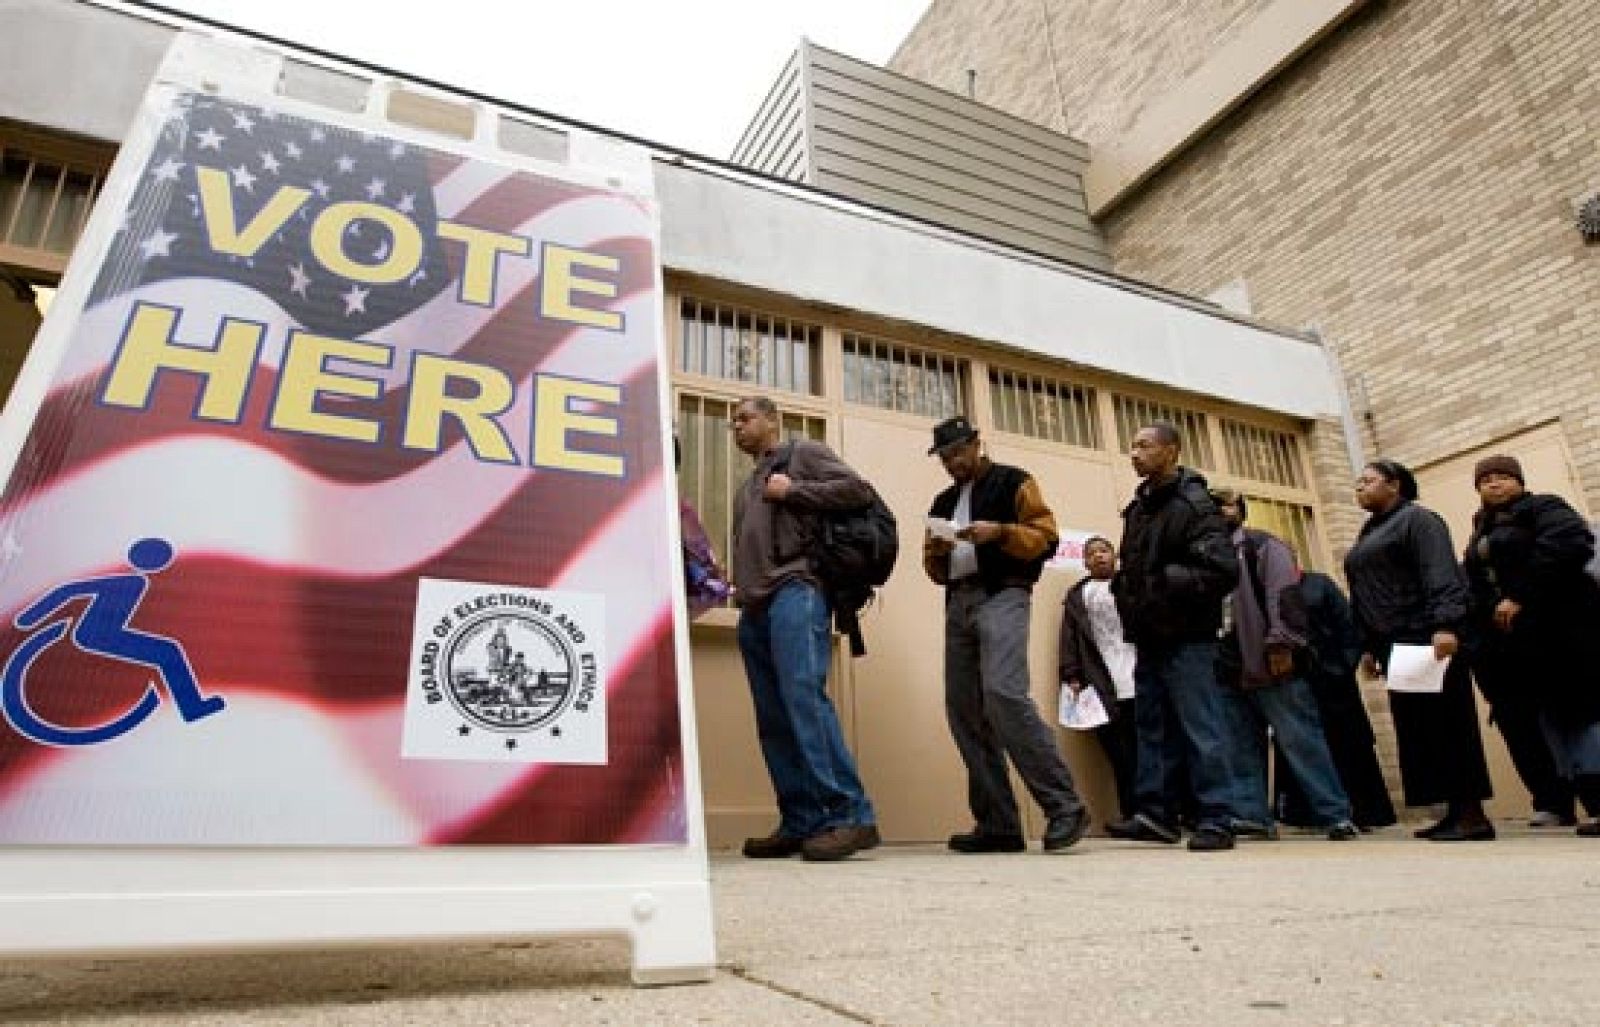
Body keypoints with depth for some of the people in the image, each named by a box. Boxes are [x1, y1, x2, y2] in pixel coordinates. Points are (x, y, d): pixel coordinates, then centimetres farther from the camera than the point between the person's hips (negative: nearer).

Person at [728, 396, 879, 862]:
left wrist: (792, 490, -5)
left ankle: (850, 815, -21)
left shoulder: (803, 452, 11)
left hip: (795, 591, -8)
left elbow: (857, 488, -2)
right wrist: (739, 588, 13)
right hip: (755, 607, 8)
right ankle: (801, 824, 4)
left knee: (804, 696, -22)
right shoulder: (747, 486, 32)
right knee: (773, 718, 2)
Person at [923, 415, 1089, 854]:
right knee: (963, 710, -1)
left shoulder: (1013, 482, 8)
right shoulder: (943, 502, 25)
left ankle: (1064, 805, -16)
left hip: (1002, 595, -7)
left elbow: (1045, 535, -2)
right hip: (958, 603, 7)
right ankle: (998, 824, 3)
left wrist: (999, 532, -17)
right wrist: (936, 551, 0)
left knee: (1004, 694, -25)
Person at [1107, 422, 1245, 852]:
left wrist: (1169, 583, -20)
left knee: (1202, 728, -3)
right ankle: (1158, 815, 19)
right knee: (1154, 728, 11)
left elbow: (1224, 570, -20)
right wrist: (1125, 595, 6)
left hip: (1186, 638, -8)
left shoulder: (1194, 505, -11)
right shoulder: (1138, 507, 15)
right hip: (1149, 639, 9)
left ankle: (1216, 820, 6)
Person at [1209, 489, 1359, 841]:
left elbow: (1283, 595, -11)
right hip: (1232, 669, 6)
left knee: (1299, 739, -4)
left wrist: (1280, 644, -20)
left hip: (1272, 663, -6)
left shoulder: (1262, 544, 2)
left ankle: (1336, 815, 2)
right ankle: (1253, 815, 12)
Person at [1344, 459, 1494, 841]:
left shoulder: (1417, 519, -3)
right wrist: (1369, 646, 18)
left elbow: (1441, 576, -17)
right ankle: (1454, 811, 9)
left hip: (1428, 640, -9)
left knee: (1448, 723, -7)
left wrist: (1446, 625, -29)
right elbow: (1362, 596, 22)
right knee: (1417, 729, 6)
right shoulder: (1369, 534, 23)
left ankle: (1473, 814, -4)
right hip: (1394, 646, 9)